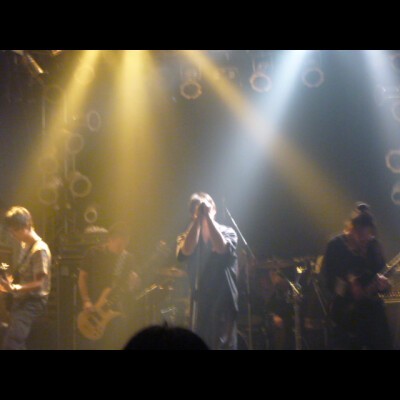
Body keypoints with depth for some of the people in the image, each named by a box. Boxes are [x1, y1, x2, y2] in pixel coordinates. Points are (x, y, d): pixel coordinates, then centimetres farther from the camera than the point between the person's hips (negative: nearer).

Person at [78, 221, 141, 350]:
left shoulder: (128, 258, 7)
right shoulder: (94, 254, -3)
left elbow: (131, 286, 12)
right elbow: (82, 277, -1)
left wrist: (134, 283, -12)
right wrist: (86, 302, -13)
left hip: (119, 312, 3)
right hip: (95, 310, -3)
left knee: (118, 346, 2)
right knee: (93, 346, -1)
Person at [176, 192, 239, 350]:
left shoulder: (228, 232, 3)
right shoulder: (188, 236, 9)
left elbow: (221, 248, -20)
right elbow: (186, 251, -14)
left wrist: (208, 216, -16)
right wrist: (197, 219, -13)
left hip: (223, 302, -3)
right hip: (200, 302, 3)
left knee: (223, 346, -7)